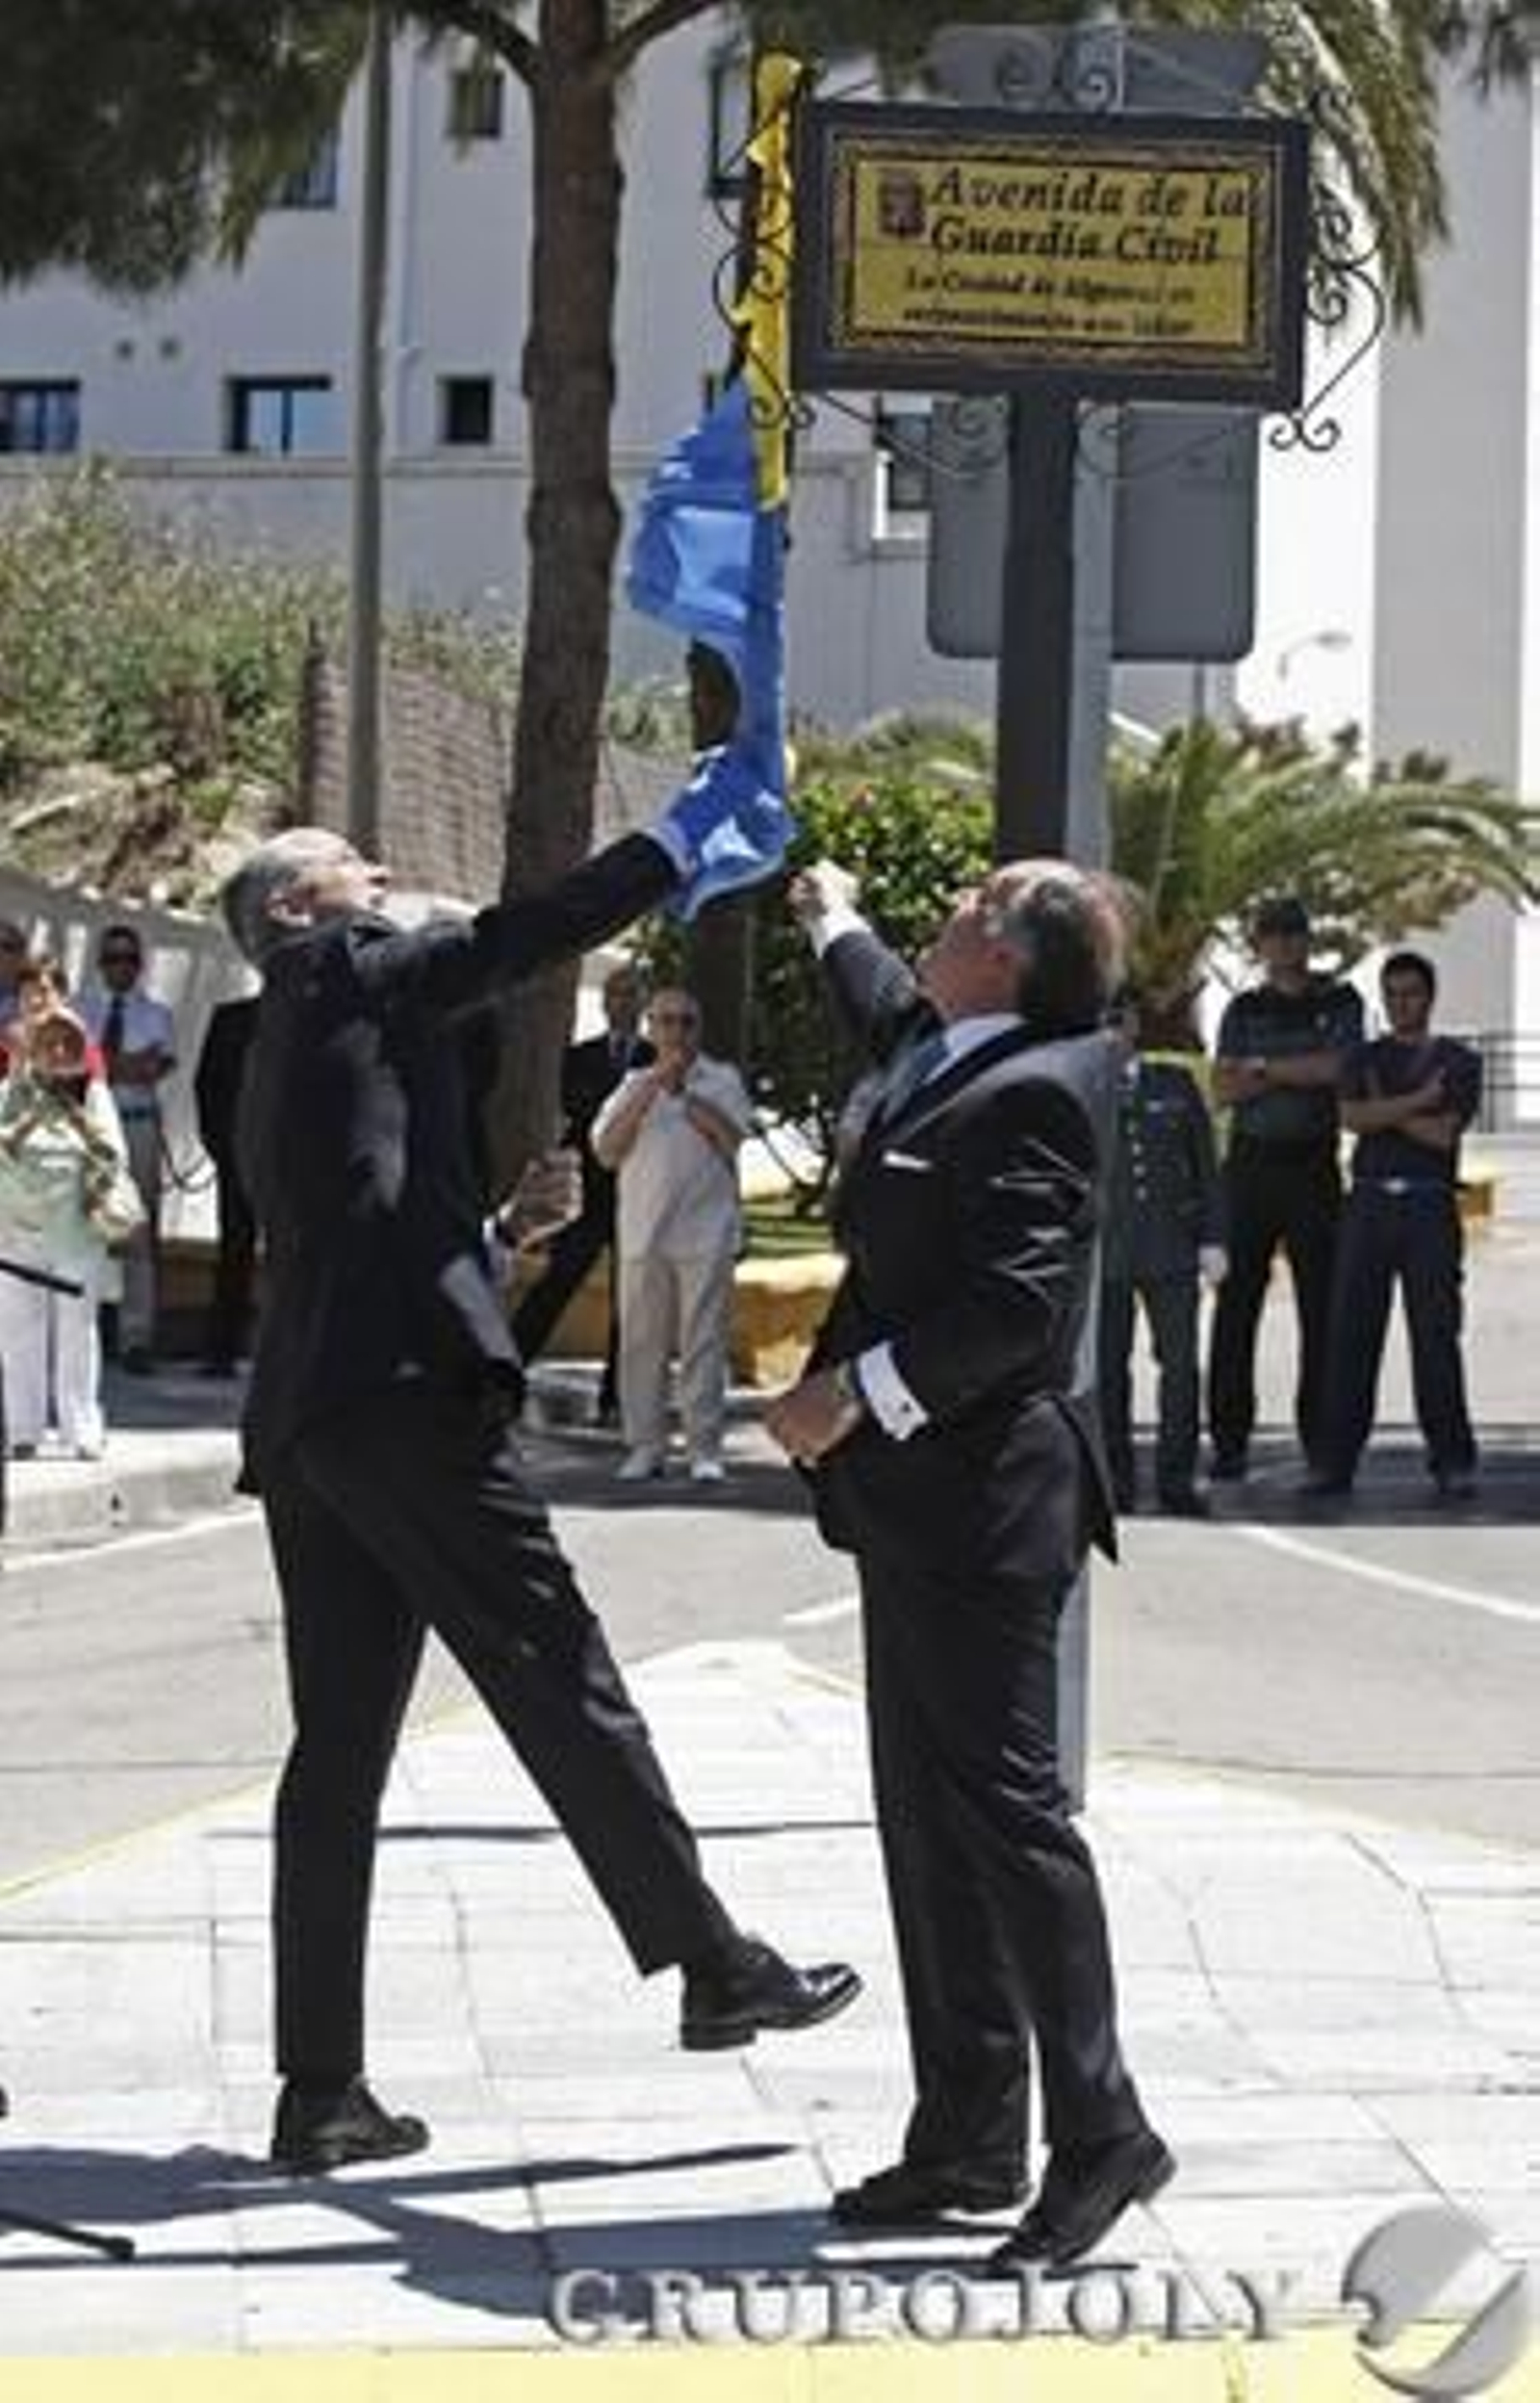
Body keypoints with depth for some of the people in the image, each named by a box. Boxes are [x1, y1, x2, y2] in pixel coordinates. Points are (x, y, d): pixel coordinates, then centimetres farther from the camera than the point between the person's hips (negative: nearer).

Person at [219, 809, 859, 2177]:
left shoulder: (284, 1050, 26)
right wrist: (684, 838, 2)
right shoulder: (348, 978, 3)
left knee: (338, 1744, 6)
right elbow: (518, 939, -3)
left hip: (304, 1416, 9)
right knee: (560, 1678, -3)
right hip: (404, 1384, -9)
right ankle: (713, 1966, 3)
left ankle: (322, 2091, 6)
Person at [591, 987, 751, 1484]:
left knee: (705, 1343, -5)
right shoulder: (633, 1085, 14)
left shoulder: (722, 1079, 9)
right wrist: (651, 1088, -6)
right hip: (642, 1233, 2)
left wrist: (684, 1090, -10)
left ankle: (704, 1448, -3)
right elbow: (606, 1152, 0)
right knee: (641, 1344, 2)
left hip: (706, 1233, -2)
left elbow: (730, 1136, -8)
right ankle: (645, 1446, 8)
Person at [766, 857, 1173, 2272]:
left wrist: (859, 1391, -23)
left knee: (1006, 1807, -8)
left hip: (980, 1499, -10)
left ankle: (1098, 2130, -2)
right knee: (928, 1816, 11)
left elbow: (1013, 1301, -25)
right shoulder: (958, 1064, 13)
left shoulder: (1033, 1096, -16)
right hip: (923, 1503, 10)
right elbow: (898, 1021, 39)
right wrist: (836, 923, 52)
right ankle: (968, 2135, 16)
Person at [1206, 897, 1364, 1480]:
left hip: (1312, 1167, -1)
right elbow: (1224, 1090, 3)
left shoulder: (1339, 1002, 9)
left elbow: (1337, 1068, -7)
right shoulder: (1244, 1009, 14)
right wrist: (1302, 1071, -7)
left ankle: (1321, 1439, 1)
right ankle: (1229, 1440, 2)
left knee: (1321, 1306, -3)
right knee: (1236, 1304, -2)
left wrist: (1264, 1067, -2)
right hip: (1251, 1164, 2)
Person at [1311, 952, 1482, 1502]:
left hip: (1429, 1207, -2)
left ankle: (1452, 1462, -1)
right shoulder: (1364, 1059, 16)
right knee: (1352, 1334, -1)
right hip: (1370, 1203, 2)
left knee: (1436, 1336, -5)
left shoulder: (1458, 1061, 9)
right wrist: (1417, 1101, -8)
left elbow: (1443, 1134, -5)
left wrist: (1385, 1111, 0)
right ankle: (1338, 1461, 2)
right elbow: (1352, 1117, -4)